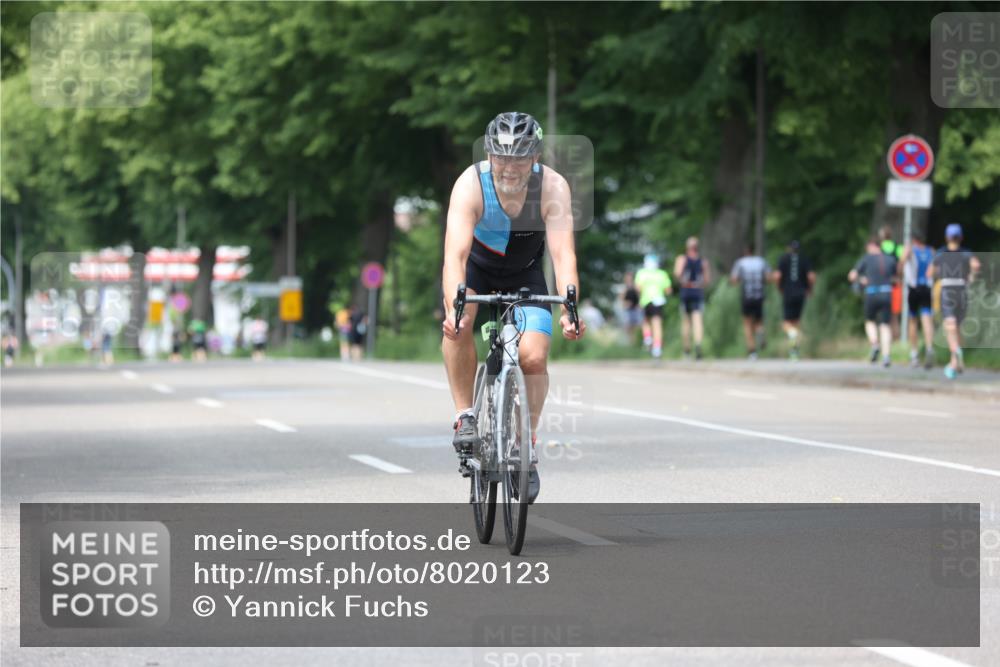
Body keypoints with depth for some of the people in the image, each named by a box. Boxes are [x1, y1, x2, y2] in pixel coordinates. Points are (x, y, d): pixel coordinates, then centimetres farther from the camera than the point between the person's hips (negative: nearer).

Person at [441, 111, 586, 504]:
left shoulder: (552, 187, -28)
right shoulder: (471, 185, -31)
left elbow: (562, 253, -36)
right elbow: (455, 253, -41)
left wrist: (569, 308, -52)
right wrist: (453, 307, -57)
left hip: (524, 272, 1)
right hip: (476, 265, -1)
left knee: (534, 357, -17)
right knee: (457, 323, -32)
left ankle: (527, 445, 5)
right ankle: (465, 415, -17)